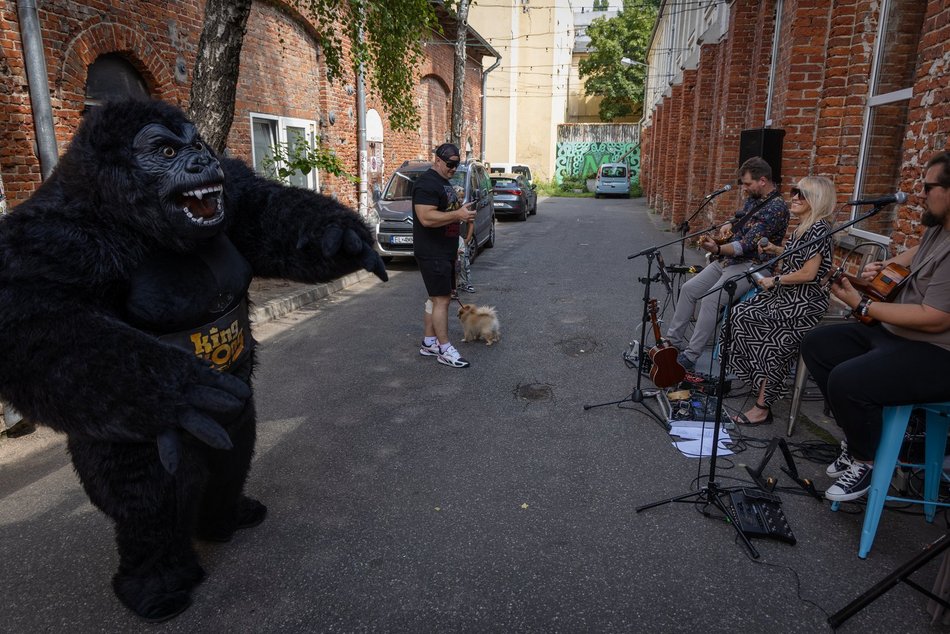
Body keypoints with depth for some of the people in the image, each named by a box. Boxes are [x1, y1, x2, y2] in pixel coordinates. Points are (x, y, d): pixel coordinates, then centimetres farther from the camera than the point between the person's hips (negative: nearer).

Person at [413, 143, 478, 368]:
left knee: (436, 298, 13)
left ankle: (428, 343, 22)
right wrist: (458, 215, -27)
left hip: (445, 251, 10)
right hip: (432, 253, -10)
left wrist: (463, 213, 14)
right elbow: (426, 218, -26)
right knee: (442, 299, -8)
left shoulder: (445, 183, 18)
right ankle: (445, 350, -2)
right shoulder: (427, 183, -15)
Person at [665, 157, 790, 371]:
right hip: (728, 259, 10)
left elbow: (748, 244, -25)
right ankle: (673, 341, 9)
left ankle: (689, 357, -22)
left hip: (751, 266, -10)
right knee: (688, 289, 1)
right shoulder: (753, 199, 11)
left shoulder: (776, 208, -17)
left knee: (710, 299, -27)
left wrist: (718, 249, -38)